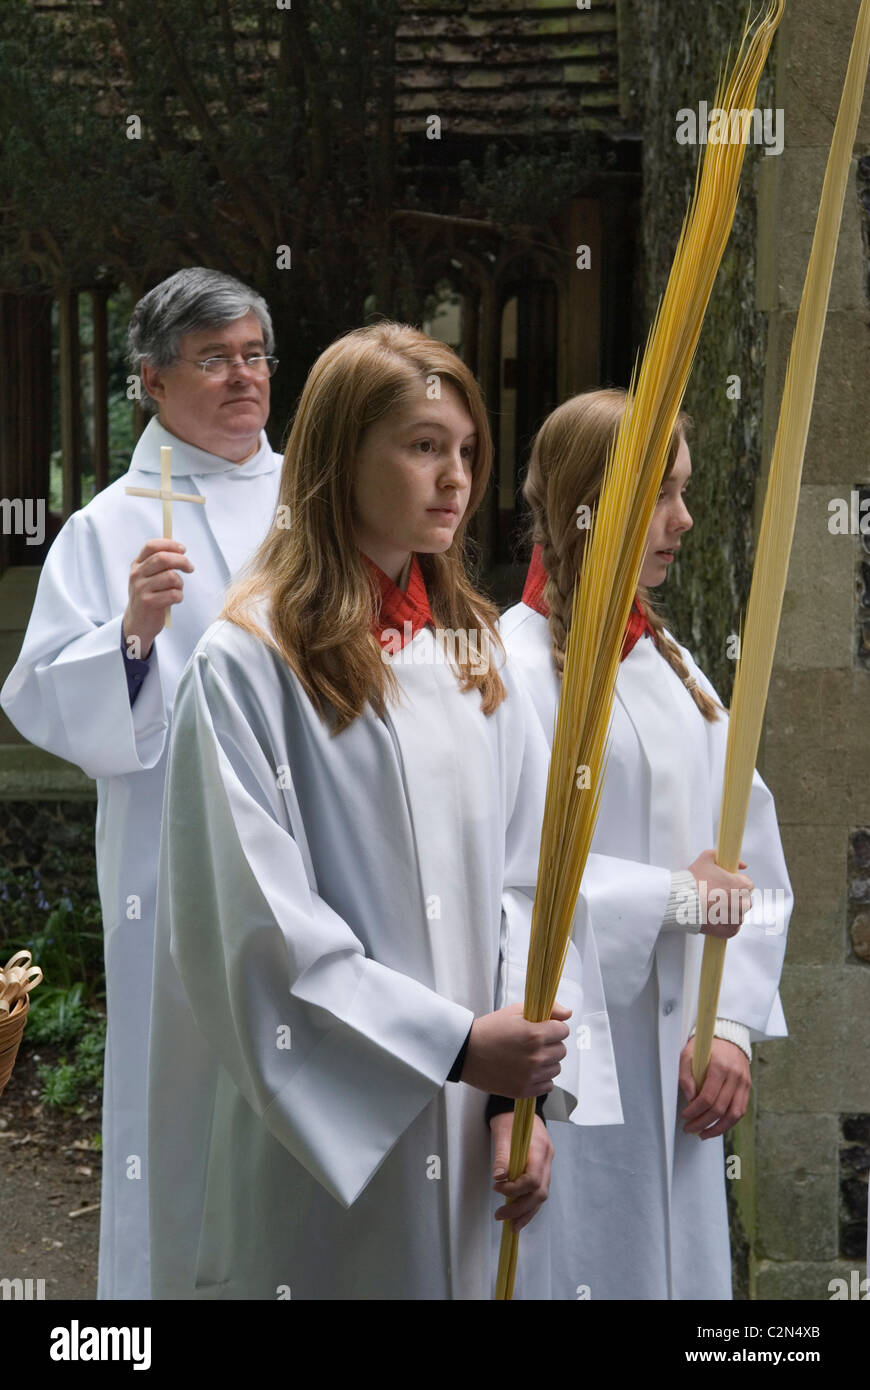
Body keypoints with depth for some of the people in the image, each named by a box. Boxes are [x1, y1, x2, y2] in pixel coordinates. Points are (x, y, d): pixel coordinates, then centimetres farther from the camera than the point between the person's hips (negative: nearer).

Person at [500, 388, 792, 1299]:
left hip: (678, 1073, 7)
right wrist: (671, 895, -13)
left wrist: (732, 1024, -2)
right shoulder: (514, 666, -12)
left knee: (677, 1264, 13)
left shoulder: (668, 664, 10)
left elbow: (749, 851, 8)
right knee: (586, 1267, 1)